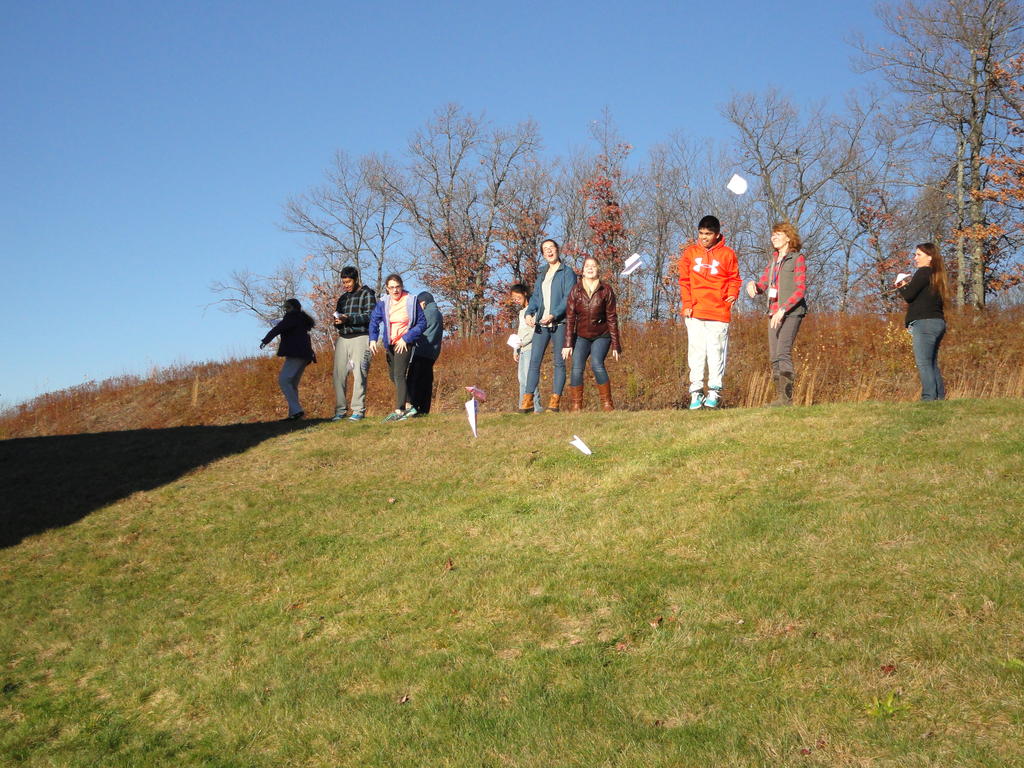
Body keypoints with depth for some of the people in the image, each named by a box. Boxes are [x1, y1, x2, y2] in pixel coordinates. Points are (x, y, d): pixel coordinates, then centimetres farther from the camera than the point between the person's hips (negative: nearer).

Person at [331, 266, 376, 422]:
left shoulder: (366, 293, 4)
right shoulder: (342, 298, 23)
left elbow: (370, 316, -8)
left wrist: (348, 319, -19)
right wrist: (337, 322, -1)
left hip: (360, 338, -6)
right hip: (342, 339, 6)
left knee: (359, 374, -9)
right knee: (339, 374, -2)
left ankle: (358, 410, -7)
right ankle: (340, 410, 1)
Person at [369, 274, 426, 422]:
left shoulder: (411, 301, -10)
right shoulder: (383, 303, -1)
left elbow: (422, 322, -7)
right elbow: (374, 320, 7)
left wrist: (406, 339, -13)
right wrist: (373, 339, -8)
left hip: (405, 343, -6)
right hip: (390, 343, 6)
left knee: (399, 375, -17)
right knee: (394, 376, 13)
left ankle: (399, 410, -18)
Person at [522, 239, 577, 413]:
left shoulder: (567, 272, 2)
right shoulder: (541, 277, 23)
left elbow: (568, 298, -9)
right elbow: (535, 298, 18)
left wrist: (553, 315, -21)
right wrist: (529, 313, -2)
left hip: (560, 323, -6)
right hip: (540, 324, 6)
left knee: (559, 362, -4)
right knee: (534, 361, -3)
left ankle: (554, 402, -4)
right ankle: (528, 401, -4)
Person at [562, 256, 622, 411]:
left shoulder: (606, 290, -1)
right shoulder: (576, 290, 1)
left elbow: (612, 319, -1)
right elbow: (570, 318, 0)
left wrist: (616, 345, -4)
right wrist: (568, 344, -6)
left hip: (601, 336, -2)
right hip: (581, 336, 2)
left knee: (597, 365, -22)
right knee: (577, 368, -14)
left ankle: (607, 404, -12)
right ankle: (575, 407, -6)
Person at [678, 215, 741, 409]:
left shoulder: (727, 254, 5)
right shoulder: (690, 252, 10)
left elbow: (734, 278, 11)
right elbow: (684, 281, 10)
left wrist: (733, 294, -8)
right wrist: (686, 304, 0)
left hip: (719, 312, -1)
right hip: (694, 313, 2)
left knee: (717, 353, -1)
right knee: (696, 352, 0)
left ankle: (715, 392, 4)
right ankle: (696, 392, 3)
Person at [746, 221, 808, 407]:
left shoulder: (797, 258, -3)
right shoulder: (773, 260, 18)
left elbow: (801, 289, -12)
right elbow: (763, 284, 17)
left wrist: (783, 310, -21)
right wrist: (753, 285, -7)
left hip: (791, 312, -7)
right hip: (774, 313, 7)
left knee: (783, 352, -19)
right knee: (774, 356, 3)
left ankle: (785, 397, -22)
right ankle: (780, 397, 7)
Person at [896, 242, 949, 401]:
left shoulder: (923, 272, -7)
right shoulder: (937, 275, 21)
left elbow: (909, 295, -12)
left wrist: (901, 287, 8)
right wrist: (907, 286, 14)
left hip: (924, 323, -10)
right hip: (938, 322, 10)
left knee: (923, 363, -12)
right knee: (932, 364, 11)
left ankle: (929, 398, -17)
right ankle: (940, 398, 11)